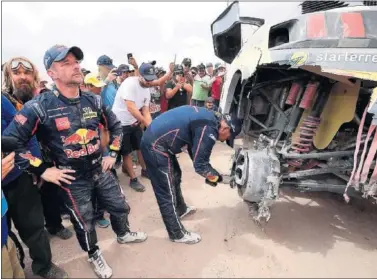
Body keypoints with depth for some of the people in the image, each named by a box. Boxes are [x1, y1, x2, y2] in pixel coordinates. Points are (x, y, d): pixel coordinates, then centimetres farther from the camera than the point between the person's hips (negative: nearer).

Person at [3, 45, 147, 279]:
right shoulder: (40, 106, -18)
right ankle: (94, 254, 44)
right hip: (72, 180, -4)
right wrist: (42, 170, -15)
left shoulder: (94, 101, -3)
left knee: (121, 207, 20)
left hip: (100, 171, 5)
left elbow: (116, 126, 11)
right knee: (85, 223, 14)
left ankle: (123, 234, 52)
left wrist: (113, 154, 6)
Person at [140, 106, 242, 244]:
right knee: (167, 194, 2)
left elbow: (196, 154, 20)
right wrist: (215, 176, 3)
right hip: (155, 146, -11)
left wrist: (210, 173, 16)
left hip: (154, 137, 11)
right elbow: (200, 165, -15)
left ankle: (180, 209, 48)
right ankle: (177, 234, 18)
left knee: (175, 176, 27)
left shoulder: (209, 117, 11)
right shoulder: (209, 130, -19)